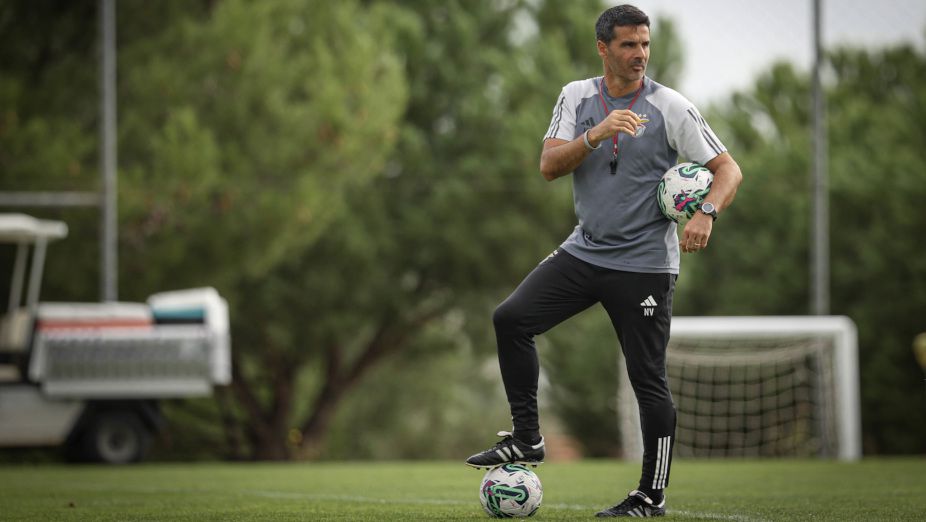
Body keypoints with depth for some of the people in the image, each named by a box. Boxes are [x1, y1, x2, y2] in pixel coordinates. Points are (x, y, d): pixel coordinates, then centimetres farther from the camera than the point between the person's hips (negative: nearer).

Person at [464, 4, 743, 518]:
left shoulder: (670, 108, -7)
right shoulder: (577, 97, 4)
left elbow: (728, 169, -7)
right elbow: (549, 166, -6)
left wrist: (706, 213, -27)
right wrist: (596, 134, -23)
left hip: (644, 263, -4)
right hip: (584, 252, 4)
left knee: (648, 380, -3)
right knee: (510, 318, -10)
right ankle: (525, 440, 1)